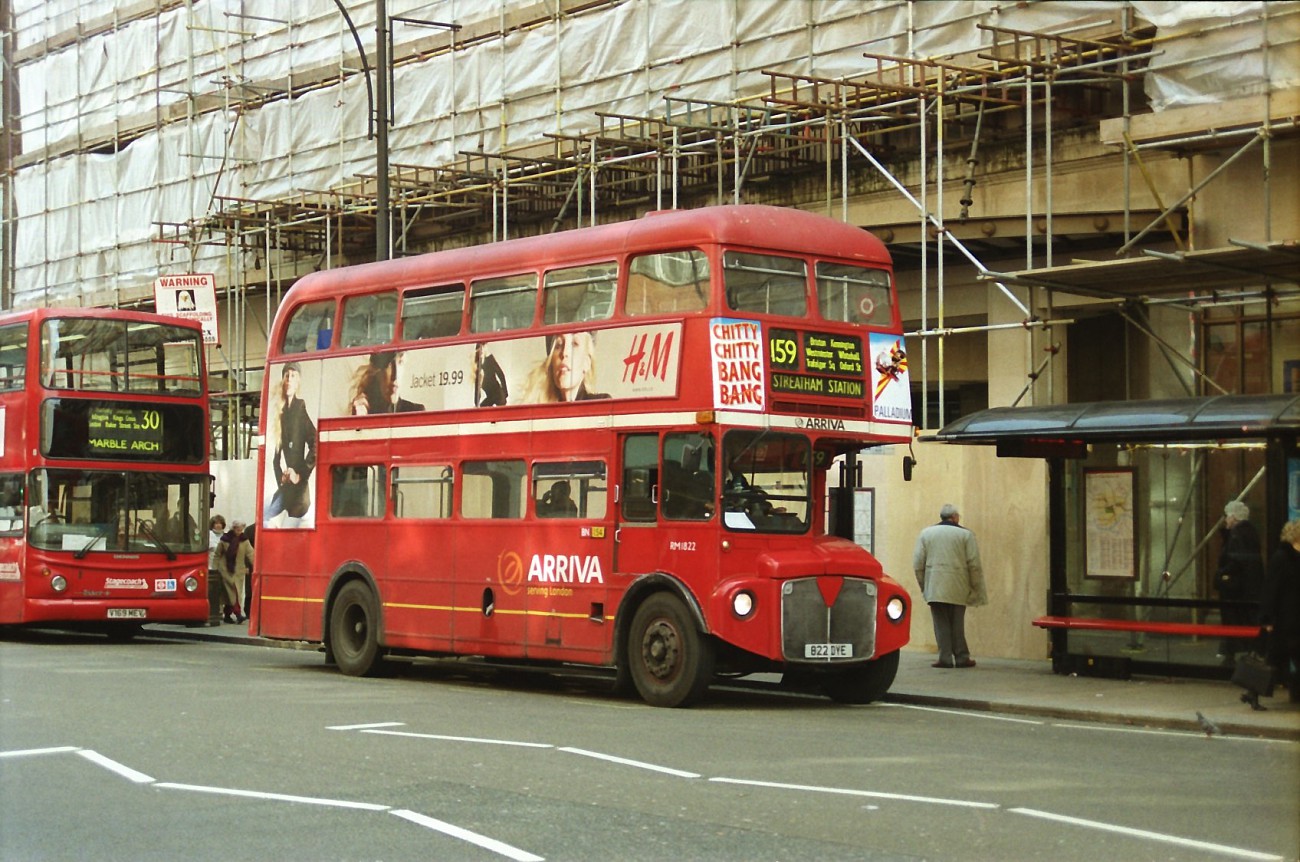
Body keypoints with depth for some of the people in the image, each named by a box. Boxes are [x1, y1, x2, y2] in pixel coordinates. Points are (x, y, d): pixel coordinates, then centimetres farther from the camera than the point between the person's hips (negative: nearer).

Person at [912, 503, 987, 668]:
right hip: (958, 588, -1)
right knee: (957, 623, 7)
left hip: (935, 587, 1)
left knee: (941, 623, 4)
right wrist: (976, 588, 5)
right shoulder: (965, 534, 0)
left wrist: (923, 586, 11)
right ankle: (961, 657, 9)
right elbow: (974, 564, -3)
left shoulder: (926, 533, 6)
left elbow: (918, 563, 3)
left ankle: (945, 658, -1)